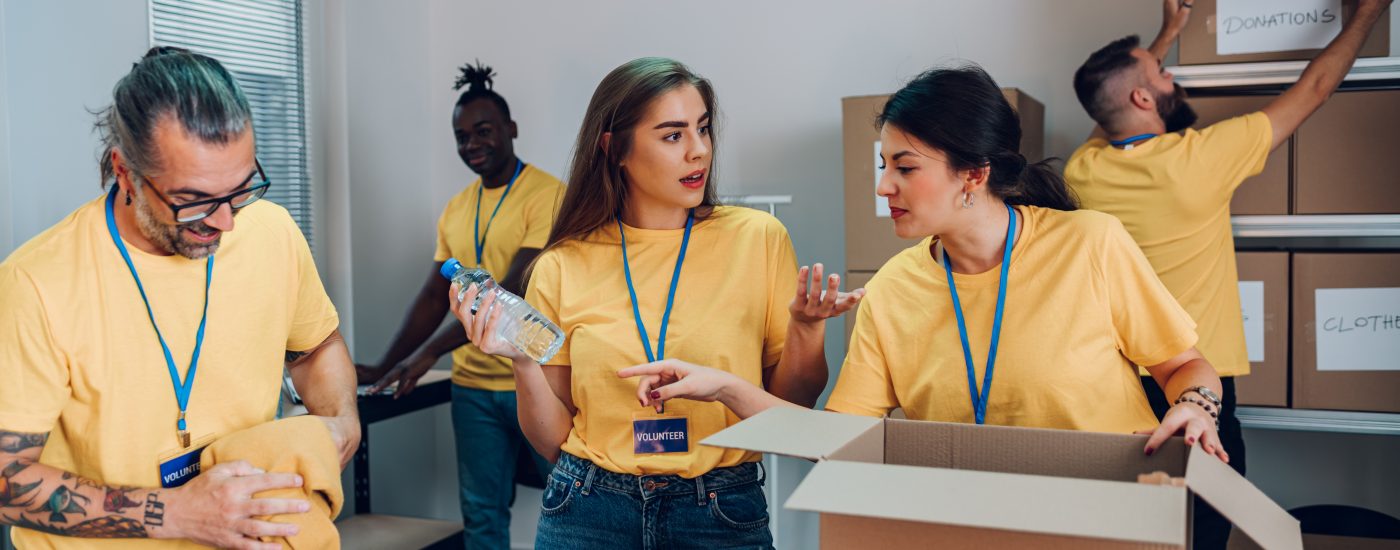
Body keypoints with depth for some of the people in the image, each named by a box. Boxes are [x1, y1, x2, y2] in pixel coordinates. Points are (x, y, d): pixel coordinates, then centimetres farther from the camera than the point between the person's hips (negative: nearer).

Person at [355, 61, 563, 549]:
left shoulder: (547, 194, -10)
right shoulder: (455, 210, 11)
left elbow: (516, 289, -18)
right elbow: (435, 295, 14)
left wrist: (432, 351, -20)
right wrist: (384, 368, 9)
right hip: (474, 385, 6)